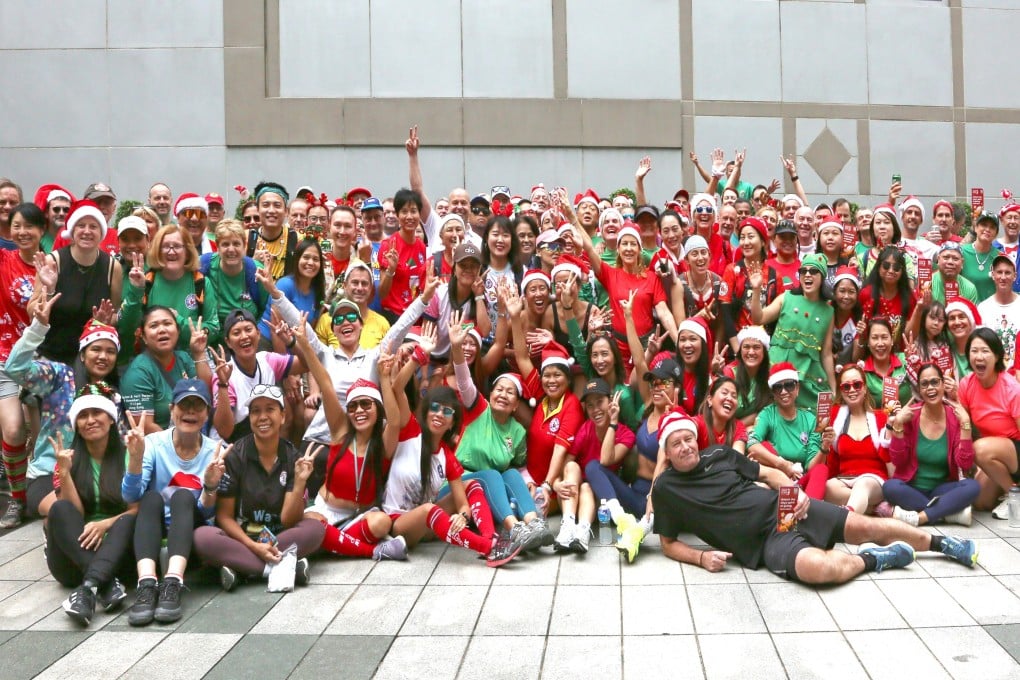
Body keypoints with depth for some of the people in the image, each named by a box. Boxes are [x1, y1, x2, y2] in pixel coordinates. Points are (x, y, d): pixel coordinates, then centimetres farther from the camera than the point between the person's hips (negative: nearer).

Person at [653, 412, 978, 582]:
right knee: (819, 567, -32)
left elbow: (769, 473, 17)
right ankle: (874, 559, -2)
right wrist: (702, 556, -16)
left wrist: (796, 492, -3)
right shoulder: (666, 488, -3)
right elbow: (669, 544, 3)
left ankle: (942, 542, 21)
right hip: (765, 540, -4)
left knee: (865, 526, -2)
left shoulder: (719, 454, 7)